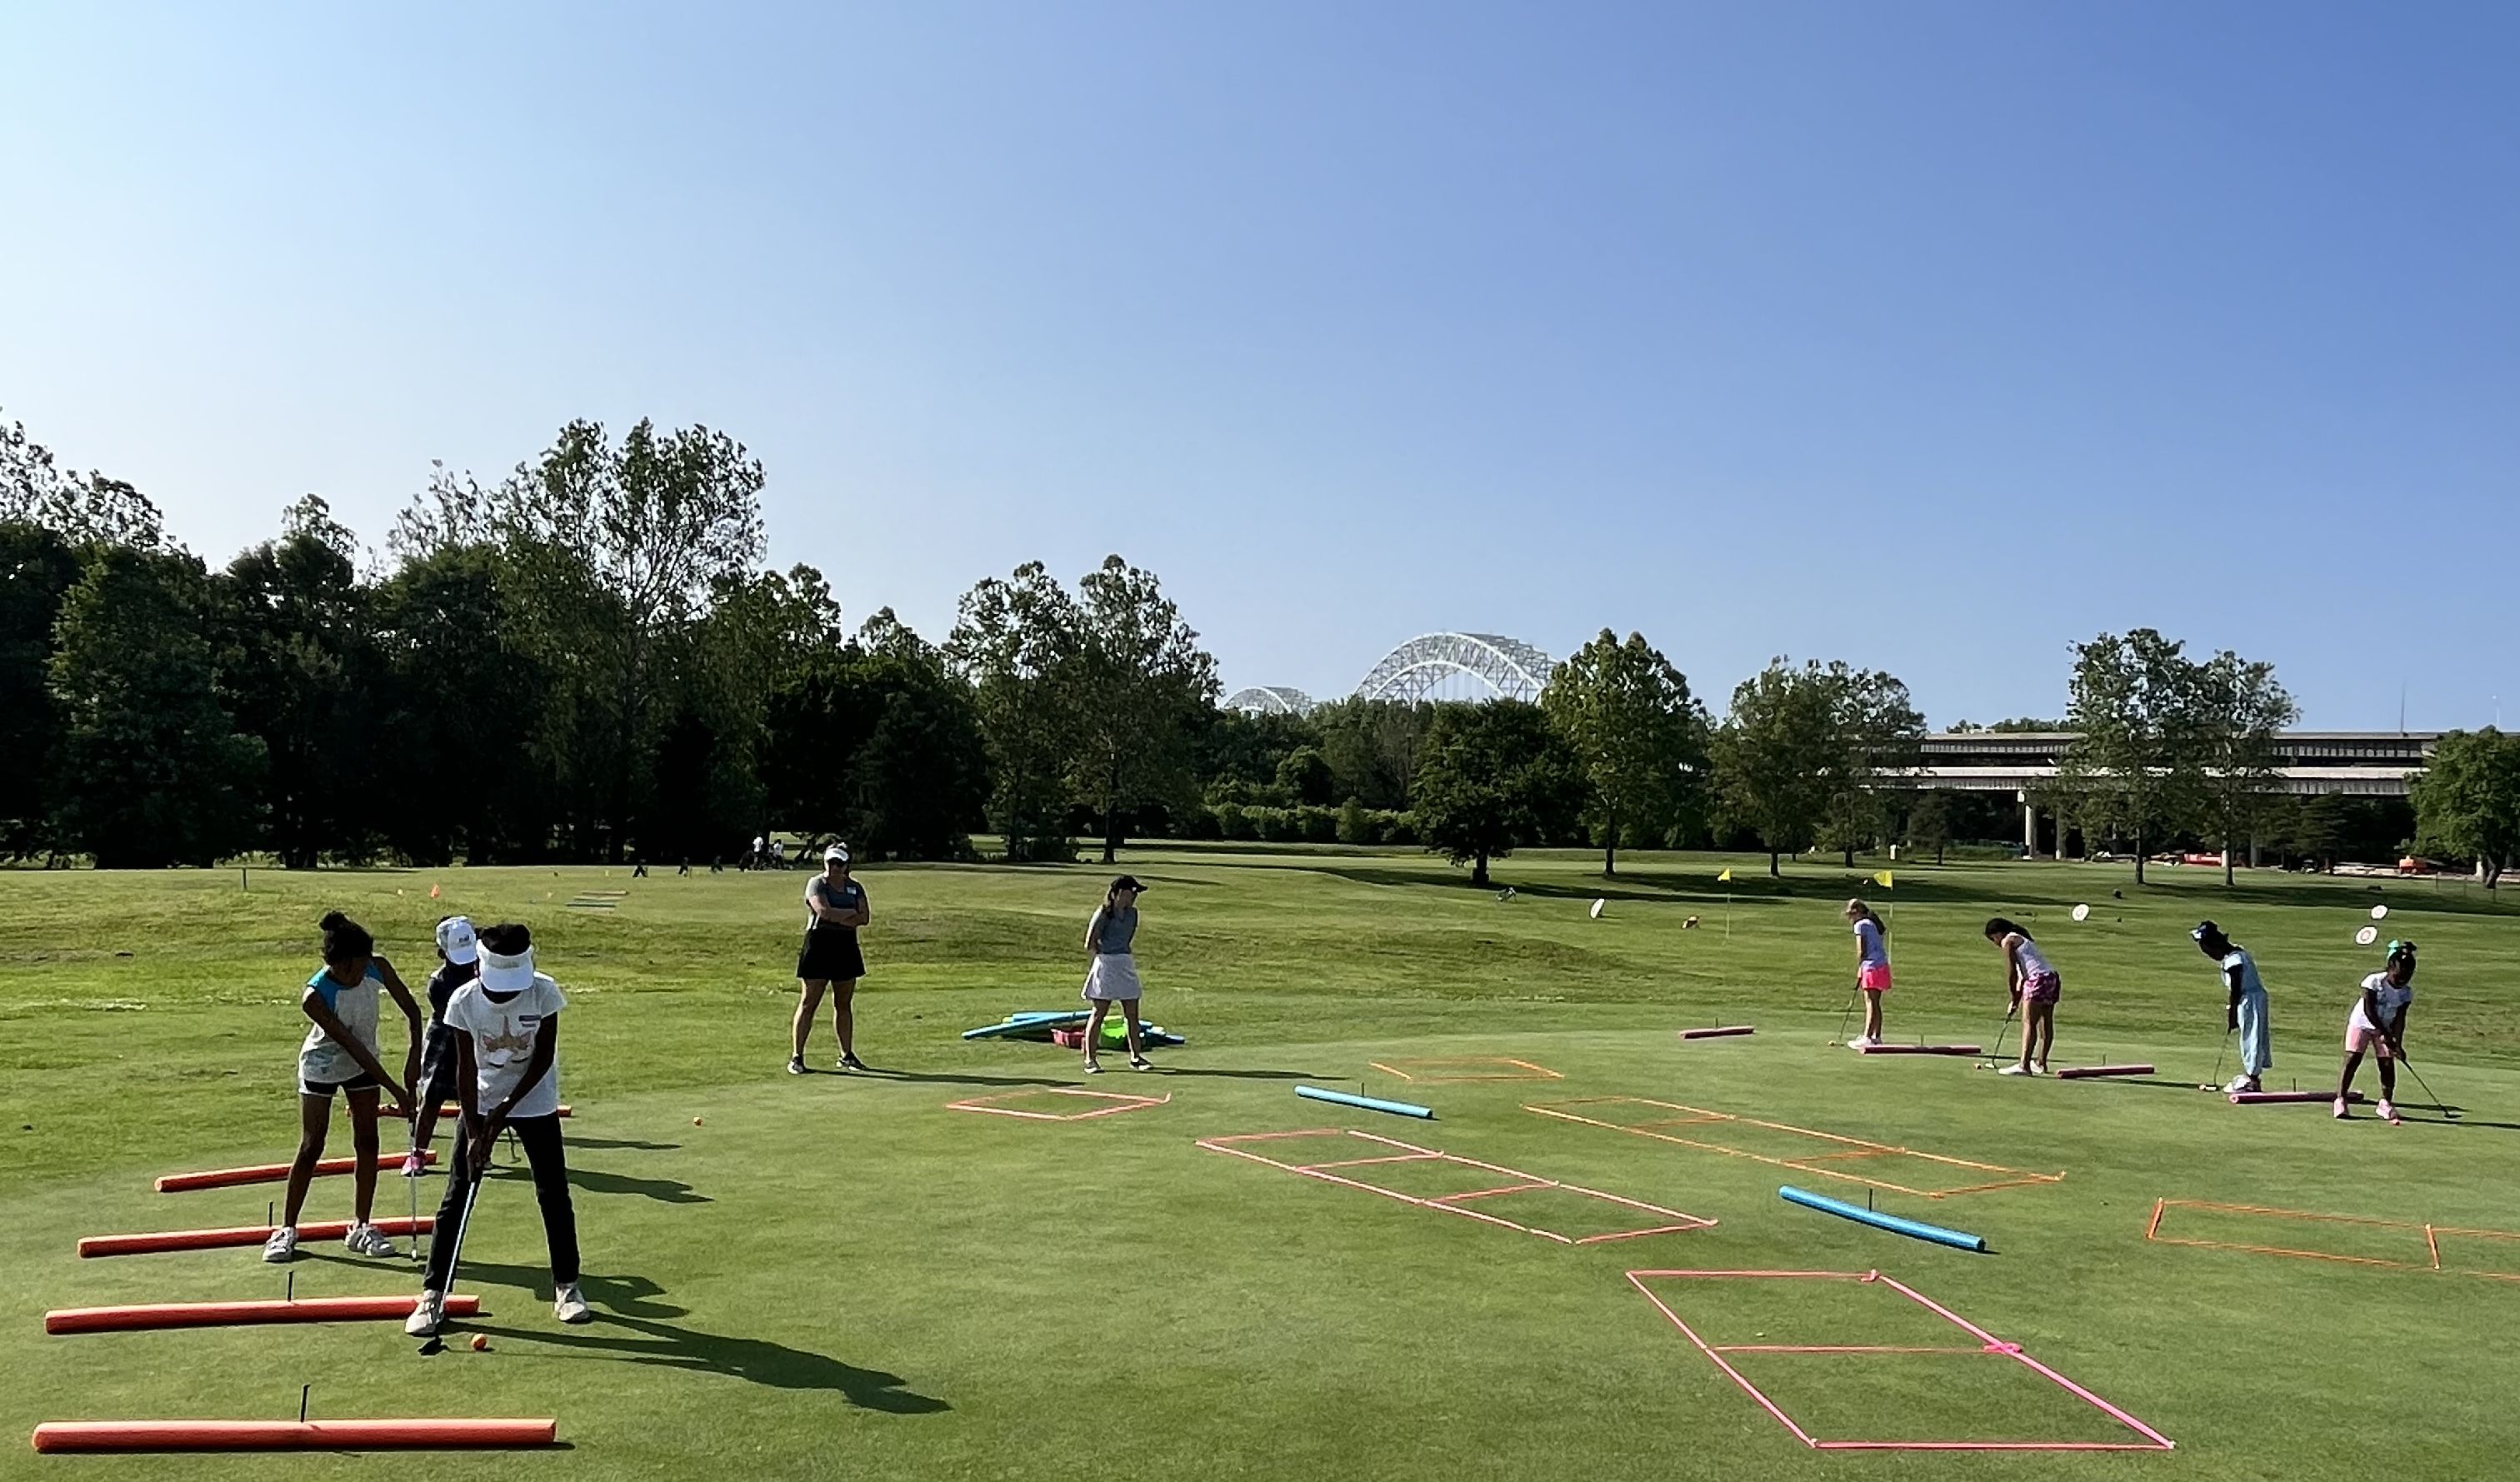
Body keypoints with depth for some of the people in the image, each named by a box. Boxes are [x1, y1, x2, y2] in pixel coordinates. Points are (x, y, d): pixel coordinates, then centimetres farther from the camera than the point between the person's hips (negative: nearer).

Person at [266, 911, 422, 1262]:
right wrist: (396, 1092, -30)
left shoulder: (377, 968, -24)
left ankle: (362, 1227, 11)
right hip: (321, 1066, -4)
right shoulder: (314, 997, -33)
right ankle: (287, 1229, 13)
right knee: (311, 1147, -1)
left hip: (363, 1063, 4)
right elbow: (352, 1046, -32)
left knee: (367, 1141, 2)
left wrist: (414, 1059, -22)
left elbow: (412, 1010, -12)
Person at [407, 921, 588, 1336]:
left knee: (555, 1195, 1)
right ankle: (433, 1294, 8)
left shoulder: (544, 993, -21)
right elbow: (465, 1068, -14)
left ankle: (566, 1286, 16)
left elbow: (543, 1058, -14)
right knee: (457, 1198, -1)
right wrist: (474, 1133, -16)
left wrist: (506, 1107, -17)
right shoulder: (465, 1000, -19)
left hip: (535, 1103, 0)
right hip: (481, 1103, 1)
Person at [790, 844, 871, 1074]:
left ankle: (847, 1055, 19)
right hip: (818, 945, -5)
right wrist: (852, 913, -9)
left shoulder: (855, 888, 11)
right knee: (808, 1003, -4)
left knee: (844, 1005, 11)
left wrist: (839, 918, -14)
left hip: (846, 947, 5)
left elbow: (864, 918, -2)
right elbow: (824, 911, -21)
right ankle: (796, 1056, 0)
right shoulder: (816, 883, -4)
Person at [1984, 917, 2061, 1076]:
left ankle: (2024, 1065, -21)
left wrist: (2014, 998, 3)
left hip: (2039, 979, -10)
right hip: (2053, 978, 10)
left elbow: (2011, 972, -4)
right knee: (2045, 1023, 15)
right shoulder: (2022, 939, 27)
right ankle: (2041, 1063, 25)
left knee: (2028, 1022, -13)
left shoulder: (2008, 941, 0)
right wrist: (2018, 997, 20)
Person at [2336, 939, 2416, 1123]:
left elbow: (2399, 1018, -10)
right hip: (2362, 1023, -4)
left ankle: (2386, 1103, 9)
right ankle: (2340, 1100, -12)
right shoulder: (2374, 981, -21)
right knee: (2352, 1060, -11)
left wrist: (2398, 1043, -19)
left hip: (2385, 1029, 4)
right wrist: (2384, 1033, -25)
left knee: (2387, 1064, -3)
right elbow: (2369, 1011, -22)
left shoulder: (2407, 992, -8)